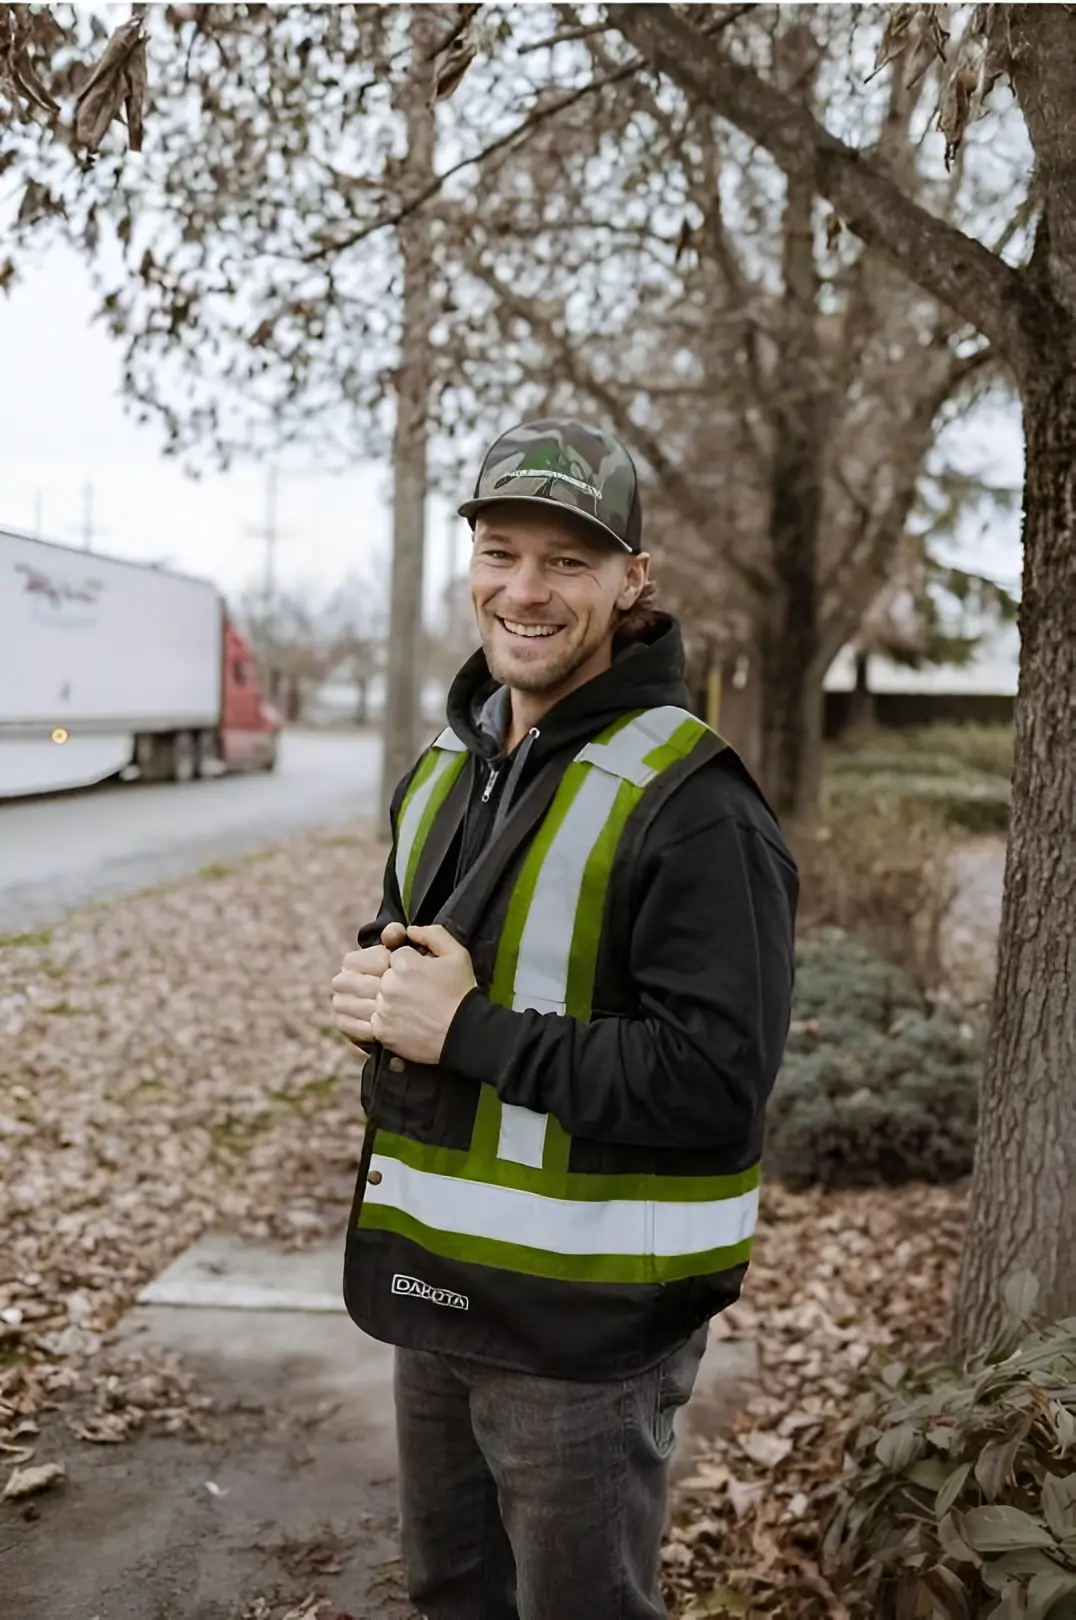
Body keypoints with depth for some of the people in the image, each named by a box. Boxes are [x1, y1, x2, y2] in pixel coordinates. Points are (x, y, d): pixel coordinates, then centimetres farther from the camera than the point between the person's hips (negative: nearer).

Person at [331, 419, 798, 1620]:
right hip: (436, 1284, 8)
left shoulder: (689, 801, -20)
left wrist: (467, 1029, -24)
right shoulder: (447, 762, 6)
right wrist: (377, 983, -5)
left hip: (586, 1317, -8)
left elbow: (717, 1077, -26)